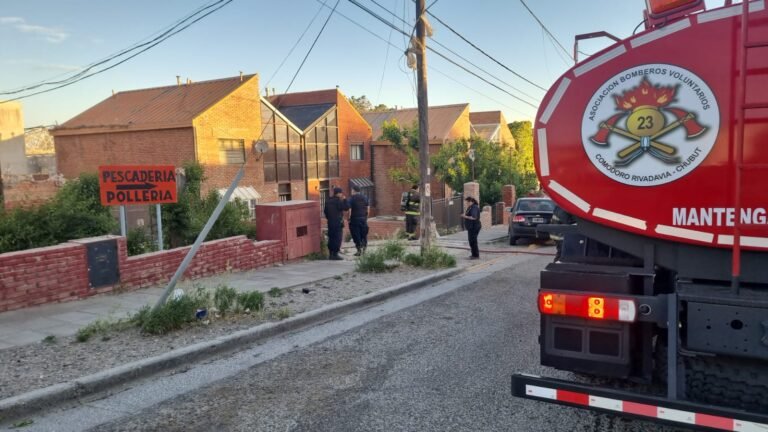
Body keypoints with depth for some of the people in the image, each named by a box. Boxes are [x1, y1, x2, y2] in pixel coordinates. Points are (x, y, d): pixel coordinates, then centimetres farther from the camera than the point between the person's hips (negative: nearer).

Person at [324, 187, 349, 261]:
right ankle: (335, 255, -3)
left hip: (330, 222, 8)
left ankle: (330, 254, 17)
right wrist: (345, 199, -3)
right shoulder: (338, 201, -15)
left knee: (331, 238, 12)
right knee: (337, 238, -3)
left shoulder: (328, 201, 9)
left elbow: (325, 211, 15)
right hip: (338, 223, -8)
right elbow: (346, 208, -13)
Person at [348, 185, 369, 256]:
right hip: (363, 218, 4)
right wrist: (366, 217, 13)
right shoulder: (365, 197, 7)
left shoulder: (351, 198, -7)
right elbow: (367, 209, 7)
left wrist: (349, 218, -6)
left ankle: (359, 250, 2)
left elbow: (349, 210, -13)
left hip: (355, 219, -4)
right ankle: (363, 249, 9)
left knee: (356, 235, 2)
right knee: (364, 235, 12)